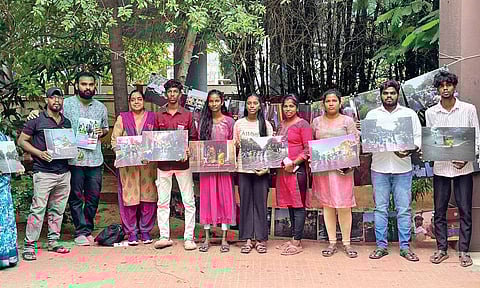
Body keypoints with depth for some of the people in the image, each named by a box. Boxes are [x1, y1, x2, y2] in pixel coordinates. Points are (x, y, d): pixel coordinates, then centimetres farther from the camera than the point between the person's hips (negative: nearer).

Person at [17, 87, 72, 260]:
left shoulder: (66, 122, 15)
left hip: (64, 172, 5)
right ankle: (29, 246, 0)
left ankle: (53, 241, 21)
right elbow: (22, 141, 0)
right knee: (38, 209, -8)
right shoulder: (36, 120, 0)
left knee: (58, 209, 11)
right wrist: (40, 153, -13)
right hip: (43, 172, -5)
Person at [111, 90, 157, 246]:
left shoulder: (152, 117, 9)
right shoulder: (122, 118, 10)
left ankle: (146, 230, 14)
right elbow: (114, 140, 6)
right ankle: (131, 232, 9)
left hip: (148, 163, 1)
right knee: (129, 196, -2)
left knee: (148, 196, 1)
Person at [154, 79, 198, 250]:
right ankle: (164, 237, 12)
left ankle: (189, 237, 6)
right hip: (163, 162, 2)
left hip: (183, 163, -1)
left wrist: (188, 151, -12)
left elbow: (194, 138, 5)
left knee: (188, 201, -1)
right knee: (162, 201, 4)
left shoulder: (187, 115, 6)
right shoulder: (159, 115, 9)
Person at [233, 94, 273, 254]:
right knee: (245, 202, 3)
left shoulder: (266, 124, 6)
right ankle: (247, 239, 10)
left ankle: (260, 239, 9)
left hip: (260, 168, -1)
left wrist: (267, 167, -9)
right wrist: (236, 145, -10)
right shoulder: (239, 124, 8)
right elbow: (234, 146, 14)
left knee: (260, 203, 1)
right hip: (243, 168, 1)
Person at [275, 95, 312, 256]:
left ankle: (297, 242, 0)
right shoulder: (282, 125, 16)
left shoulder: (302, 124, -5)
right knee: (289, 203, 11)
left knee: (298, 204, -3)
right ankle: (293, 239, 19)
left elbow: (308, 149, -11)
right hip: (282, 169, 7)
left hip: (297, 169, -7)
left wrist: (293, 163, -16)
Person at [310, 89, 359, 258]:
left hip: (342, 168, -2)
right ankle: (332, 243, 14)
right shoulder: (317, 122, 13)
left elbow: (355, 142, 0)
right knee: (327, 205, 5)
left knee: (344, 206, -3)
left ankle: (346, 243, 9)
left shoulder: (347, 121, 6)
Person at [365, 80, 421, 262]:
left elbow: (418, 137, 4)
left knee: (404, 209, 2)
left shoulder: (409, 114, 9)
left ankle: (405, 247, 11)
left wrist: (410, 150, -15)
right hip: (379, 167, 1)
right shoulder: (372, 114, 11)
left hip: (402, 167, 0)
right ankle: (381, 246, 12)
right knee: (380, 208, 4)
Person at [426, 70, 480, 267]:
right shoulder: (430, 113, 3)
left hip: (463, 168, -1)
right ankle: (441, 249, 19)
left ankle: (464, 251, 16)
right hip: (440, 167, 1)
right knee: (439, 211, 7)